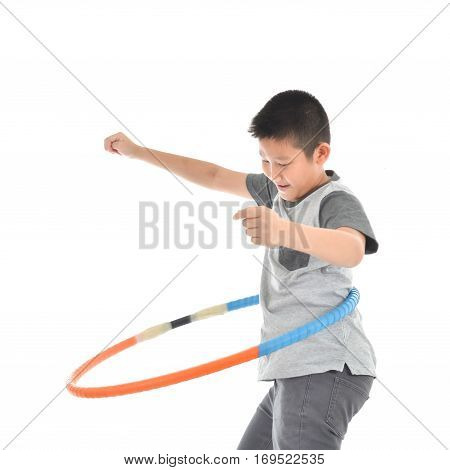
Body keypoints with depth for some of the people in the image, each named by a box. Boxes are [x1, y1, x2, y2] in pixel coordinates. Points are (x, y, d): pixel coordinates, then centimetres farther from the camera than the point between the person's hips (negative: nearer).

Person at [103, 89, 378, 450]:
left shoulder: (337, 200, -13)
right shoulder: (277, 190, 14)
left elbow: (351, 251, -36)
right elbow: (214, 176, 23)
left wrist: (284, 230, -53)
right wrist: (138, 152, 23)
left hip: (326, 370, -9)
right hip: (291, 372, 10)